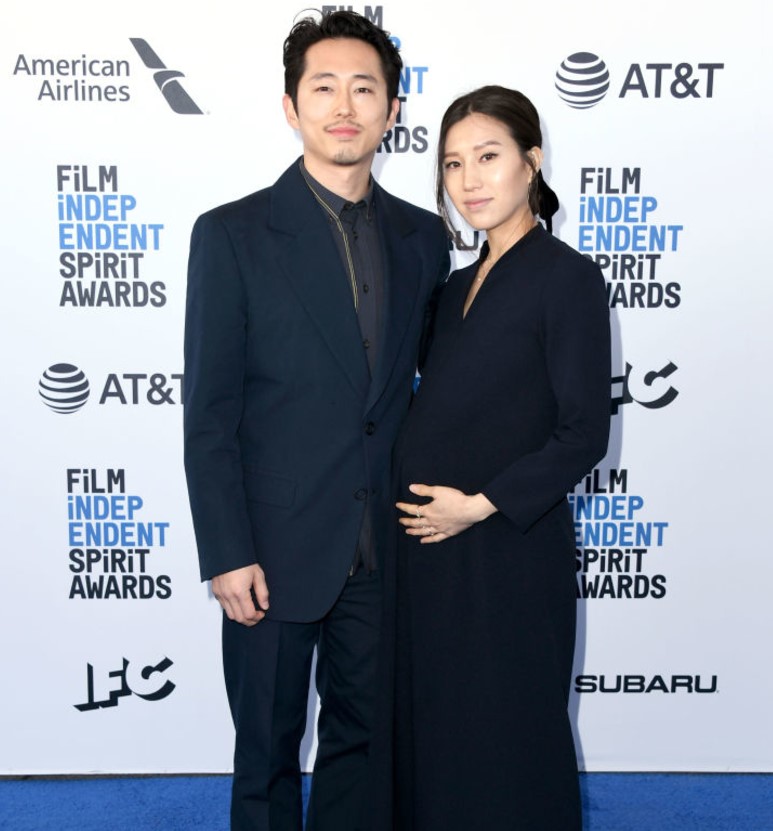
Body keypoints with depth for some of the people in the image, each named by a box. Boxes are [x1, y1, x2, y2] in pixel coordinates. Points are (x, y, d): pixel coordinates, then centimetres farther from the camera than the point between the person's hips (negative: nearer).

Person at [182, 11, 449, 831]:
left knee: (360, 733, 19)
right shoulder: (231, 235, -7)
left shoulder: (423, 237, 5)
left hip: (385, 545, 4)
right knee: (267, 748, 14)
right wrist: (227, 555, -11)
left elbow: (428, 378, 10)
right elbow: (208, 414, -9)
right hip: (278, 546, -3)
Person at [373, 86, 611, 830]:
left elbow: (584, 432, -13)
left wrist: (480, 504, -16)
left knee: (504, 738, 9)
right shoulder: (458, 285, 12)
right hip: (426, 550, 7)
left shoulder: (567, 277, -9)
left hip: (509, 554, -6)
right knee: (425, 728, 17)